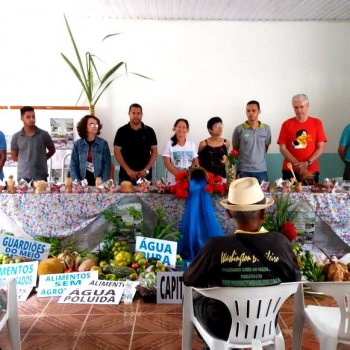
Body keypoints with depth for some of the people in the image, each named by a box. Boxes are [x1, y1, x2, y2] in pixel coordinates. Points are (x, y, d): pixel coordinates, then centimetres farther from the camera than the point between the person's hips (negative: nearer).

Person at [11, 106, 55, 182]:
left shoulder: (44, 134, 1)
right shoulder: (16, 137, 4)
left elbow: (52, 150, 13)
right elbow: (14, 156, 14)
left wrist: (41, 159, 4)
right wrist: (25, 161, 2)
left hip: (41, 177, -1)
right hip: (23, 177, 1)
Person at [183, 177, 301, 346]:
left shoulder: (217, 247, -27)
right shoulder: (280, 243, -20)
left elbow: (188, 280, -11)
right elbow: (295, 279, -2)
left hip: (223, 328, -3)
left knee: (194, 296, 25)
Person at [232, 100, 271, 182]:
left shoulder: (266, 129, 4)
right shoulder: (239, 129, -2)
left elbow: (266, 147, 14)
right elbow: (235, 150, 5)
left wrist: (259, 159, 8)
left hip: (261, 170, 2)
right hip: (243, 170, -2)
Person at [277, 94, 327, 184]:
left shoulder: (317, 123, 3)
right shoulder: (287, 124, 2)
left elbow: (320, 148, 1)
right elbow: (282, 148, -2)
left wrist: (307, 163, -11)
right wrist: (297, 164, -12)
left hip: (311, 171, 1)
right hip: (290, 171, 0)